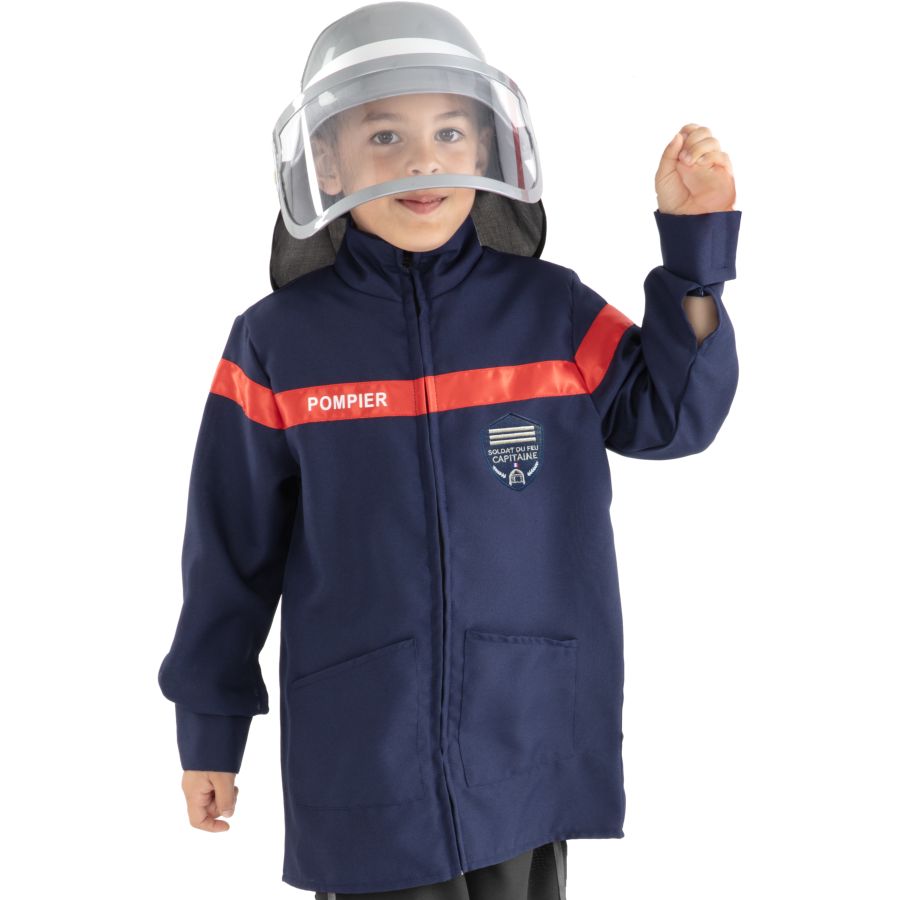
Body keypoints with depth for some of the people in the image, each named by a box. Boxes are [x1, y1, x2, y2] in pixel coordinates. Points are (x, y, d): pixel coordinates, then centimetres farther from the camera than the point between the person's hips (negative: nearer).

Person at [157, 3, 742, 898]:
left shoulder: (552, 310, 0)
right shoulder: (277, 343, -4)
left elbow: (670, 415, 0)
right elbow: (231, 547, 2)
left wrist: (695, 251, -9)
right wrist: (210, 724, 7)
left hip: (529, 745, 2)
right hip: (363, 750, -1)